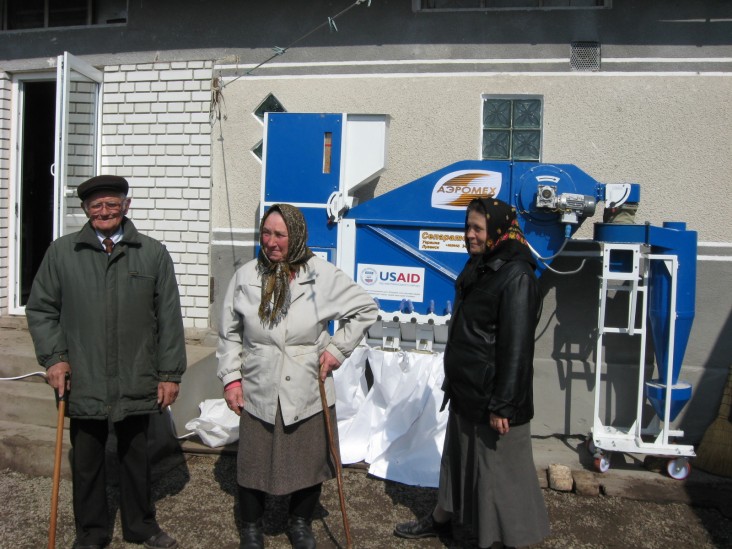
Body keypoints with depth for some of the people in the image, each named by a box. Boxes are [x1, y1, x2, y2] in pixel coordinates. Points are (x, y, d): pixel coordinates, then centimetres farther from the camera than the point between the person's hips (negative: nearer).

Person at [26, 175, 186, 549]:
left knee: (136, 457, 16)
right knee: (87, 462, 14)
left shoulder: (153, 254, 0)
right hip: (83, 384, 0)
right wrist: (54, 357, -4)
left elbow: (169, 318, 0)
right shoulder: (61, 252, 2)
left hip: (137, 384, 0)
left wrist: (170, 373, -2)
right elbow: (40, 309, 8)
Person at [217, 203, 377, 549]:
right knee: (253, 464, 10)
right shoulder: (246, 276, -5)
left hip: (309, 392, 0)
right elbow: (229, 333, 5)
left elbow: (365, 310, 1)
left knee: (311, 462, 14)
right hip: (259, 393, 1)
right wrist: (231, 377, 1)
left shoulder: (322, 275, -10)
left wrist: (337, 348, -5)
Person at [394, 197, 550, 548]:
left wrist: (502, 404, -21)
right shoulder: (480, 268, 9)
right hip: (467, 389, 9)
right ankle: (440, 520, 42)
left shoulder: (516, 277, -19)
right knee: (457, 457, 23)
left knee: (500, 469, 4)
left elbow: (517, 347, -22)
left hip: (492, 396, -9)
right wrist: (454, 382, 20)